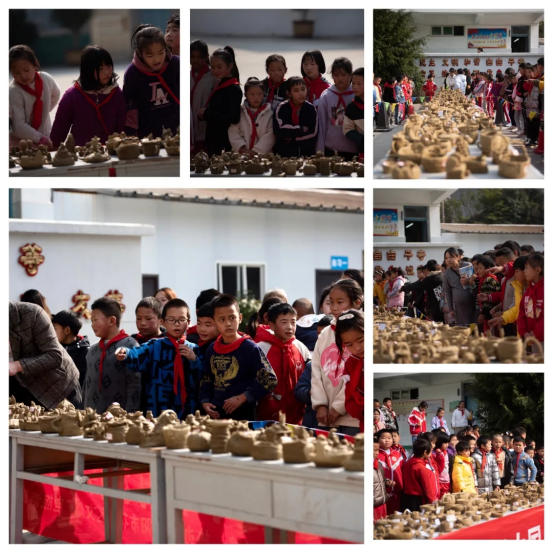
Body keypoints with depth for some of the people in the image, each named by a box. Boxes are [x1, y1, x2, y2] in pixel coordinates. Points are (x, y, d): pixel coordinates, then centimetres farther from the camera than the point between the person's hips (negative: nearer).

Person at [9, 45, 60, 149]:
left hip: (45, 138, 4)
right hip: (20, 143, -4)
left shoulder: (47, 79, -9)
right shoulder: (13, 93, -23)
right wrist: (43, 140, -22)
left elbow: (55, 95, 16)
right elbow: (19, 127, -25)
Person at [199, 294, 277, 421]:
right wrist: (204, 401, 1)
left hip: (243, 416, -5)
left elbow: (269, 380, -12)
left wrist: (243, 398, -16)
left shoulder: (250, 348, -9)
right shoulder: (211, 349, 9)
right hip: (216, 415, 5)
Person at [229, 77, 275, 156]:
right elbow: (233, 133, 4)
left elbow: (270, 136, -5)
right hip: (242, 155, 1)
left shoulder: (269, 113, 4)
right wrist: (241, 148, -10)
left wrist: (256, 151, -14)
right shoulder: (239, 112, 11)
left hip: (263, 155, -1)